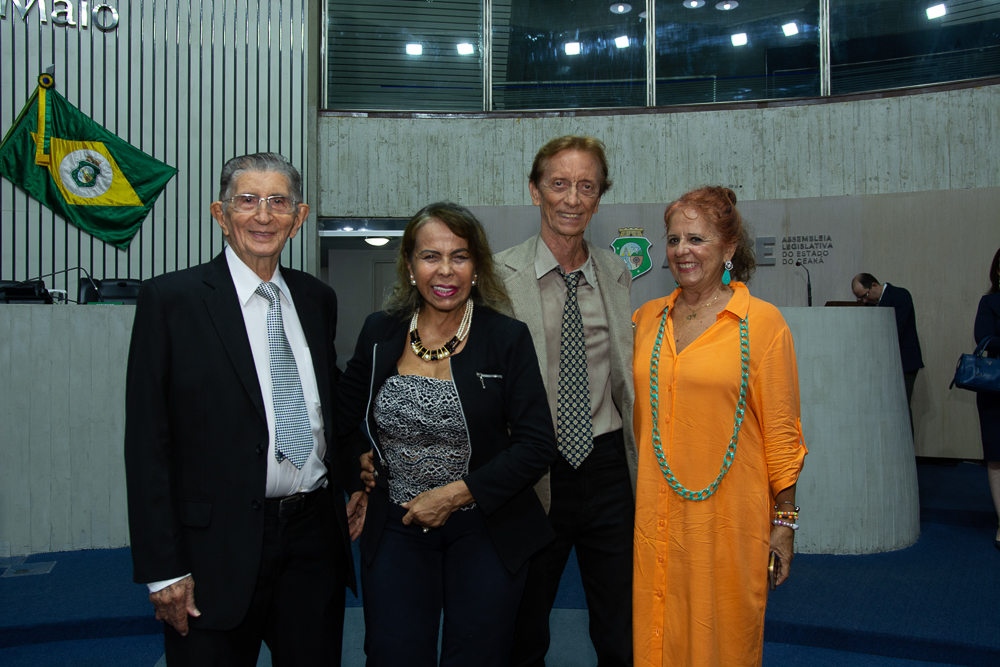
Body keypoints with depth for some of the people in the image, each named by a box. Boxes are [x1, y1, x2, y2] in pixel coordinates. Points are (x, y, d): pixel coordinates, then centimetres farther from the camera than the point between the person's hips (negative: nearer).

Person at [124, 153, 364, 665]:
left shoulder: (317, 299, 8)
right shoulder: (169, 299, -7)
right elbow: (146, 442, -8)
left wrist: (355, 481, 8)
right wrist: (163, 569, -10)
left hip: (314, 533, 5)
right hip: (220, 545, -4)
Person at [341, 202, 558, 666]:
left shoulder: (508, 339, -8)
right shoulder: (379, 333, 1)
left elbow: (538, 445, -9)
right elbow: (343, 414, 18)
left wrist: (457, 493, -13)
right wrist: (359, 461, 3)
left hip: (484, 532, -1)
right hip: (395, 532, 2)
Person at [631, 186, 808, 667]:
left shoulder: (762, 321, -5)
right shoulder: (647, 318, 7)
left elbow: (781, 430, -3)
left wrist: (784, 521, -4)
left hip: (727, 515, -3)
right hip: (658, 516, 4)